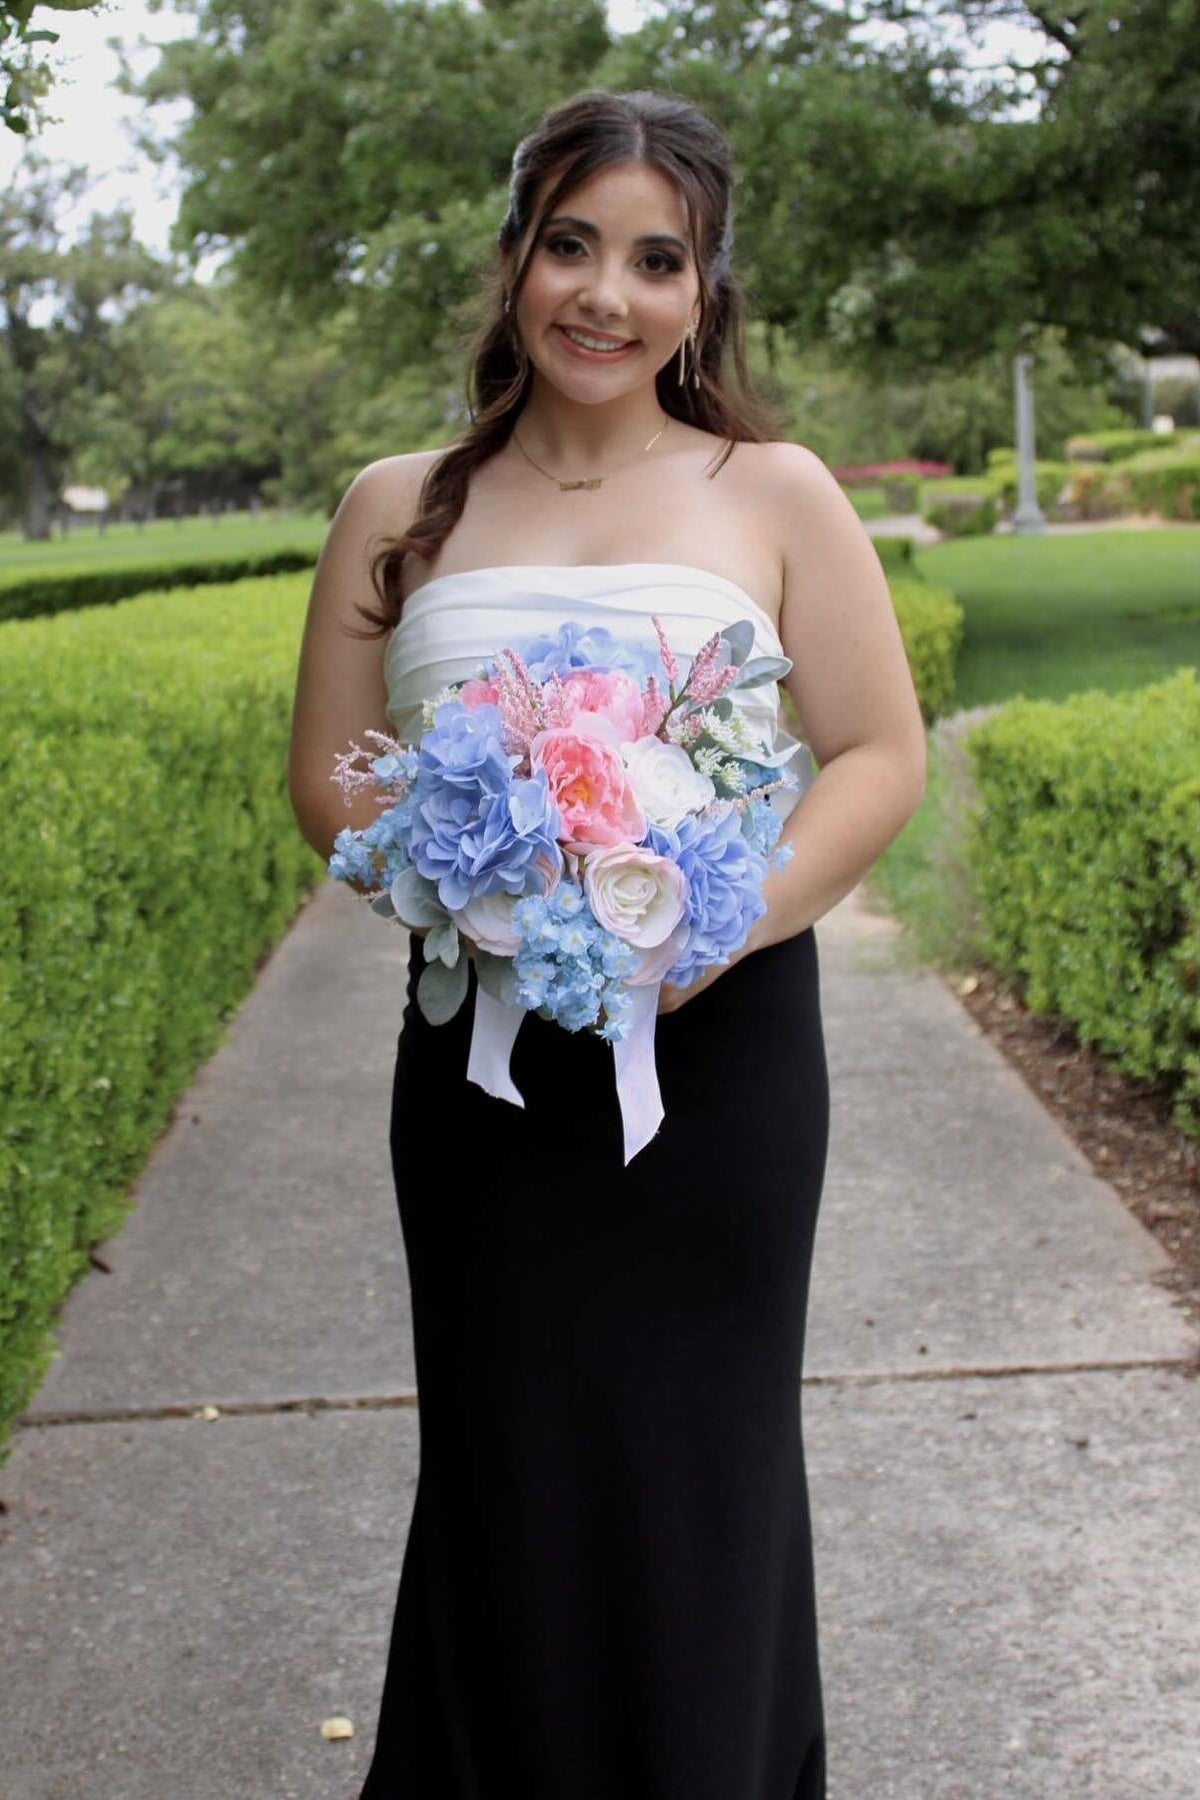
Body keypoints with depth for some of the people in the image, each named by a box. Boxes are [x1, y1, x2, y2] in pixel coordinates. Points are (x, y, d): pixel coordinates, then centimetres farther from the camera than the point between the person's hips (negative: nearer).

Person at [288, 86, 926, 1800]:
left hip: (720, 1038, -1)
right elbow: (328, 773, 7)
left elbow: (884, 757, -1)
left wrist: (727, 921, -17)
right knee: (508, 1460, 9)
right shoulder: (400, 508, 8)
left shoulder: (775, 495, 2)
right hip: (482, 1041, 2)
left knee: (696, 1457, 7)